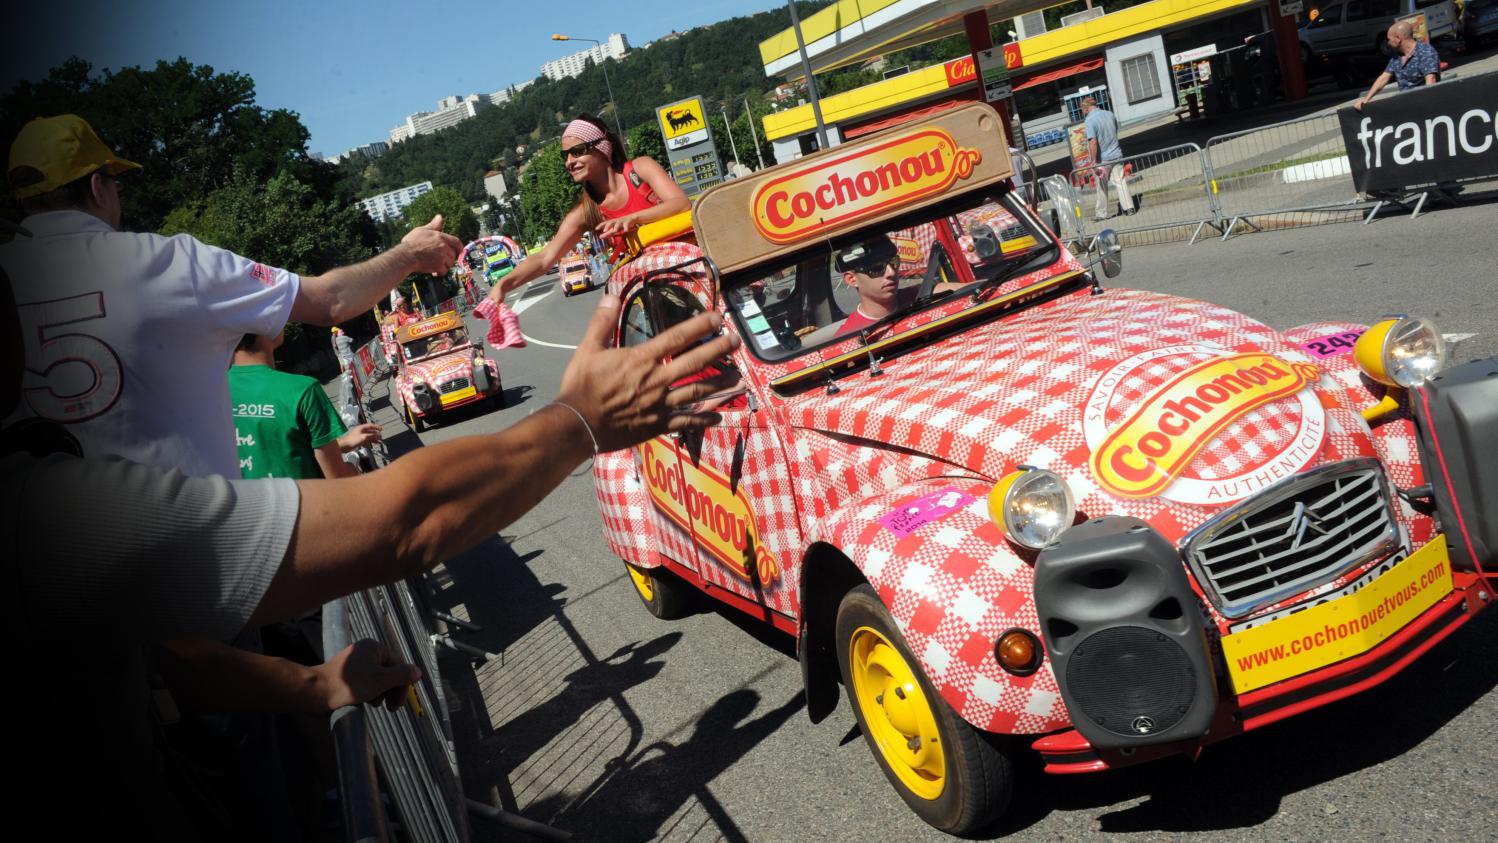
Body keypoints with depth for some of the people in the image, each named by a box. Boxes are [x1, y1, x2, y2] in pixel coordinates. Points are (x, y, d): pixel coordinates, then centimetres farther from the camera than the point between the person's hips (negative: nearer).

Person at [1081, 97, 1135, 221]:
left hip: (1103, 159, -5)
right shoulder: (1110, 114, 6)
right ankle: (1129, 207, 7)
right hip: (1116, 155, 5)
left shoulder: (1089, 121, -16)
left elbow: (1093, 142, -22)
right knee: (1121, 182, 9)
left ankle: (1102, 213, 16)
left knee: (1102, 187, 7)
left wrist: (1094, 162, -19)